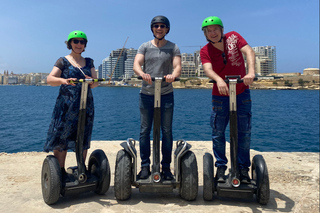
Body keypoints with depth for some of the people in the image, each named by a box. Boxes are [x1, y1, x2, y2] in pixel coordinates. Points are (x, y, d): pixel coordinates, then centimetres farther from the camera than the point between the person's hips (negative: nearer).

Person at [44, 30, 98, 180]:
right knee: (61, 138, -2)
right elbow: (50, 79, -8)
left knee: (83, 139, 6)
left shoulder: (89, 62, 14)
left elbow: (95, 83, 5)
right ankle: (60, 172, 11)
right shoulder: (63, 61, 4)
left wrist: (92, 81, -18)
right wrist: (63, 80, -29)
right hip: (66, 106, -3)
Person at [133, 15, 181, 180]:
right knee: (144, 130, 3)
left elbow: (177, 66, -7)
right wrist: (142, 73, -29)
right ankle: (145, 166, 14)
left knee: (167, 131, 3)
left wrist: (173, 75, -31)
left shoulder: (173, 47, 8)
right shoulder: (144, 46, 9)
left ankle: (166, 167, 15)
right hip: (146, 94, 1)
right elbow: (136, 64, -6)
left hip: (166, 94, 0)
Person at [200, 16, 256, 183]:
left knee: (244, 132, 4)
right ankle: (221, 166, 18)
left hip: (242, 93, 1)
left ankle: (243, 168, 18)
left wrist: (251, 72, -37)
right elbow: (208, 69, -24)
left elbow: (248, 52, -18)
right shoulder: (205, 51, -6)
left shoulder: (233, 37, -3)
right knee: (218, 133, 2)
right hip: (220, 95, 0)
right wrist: (218, 80, -46)